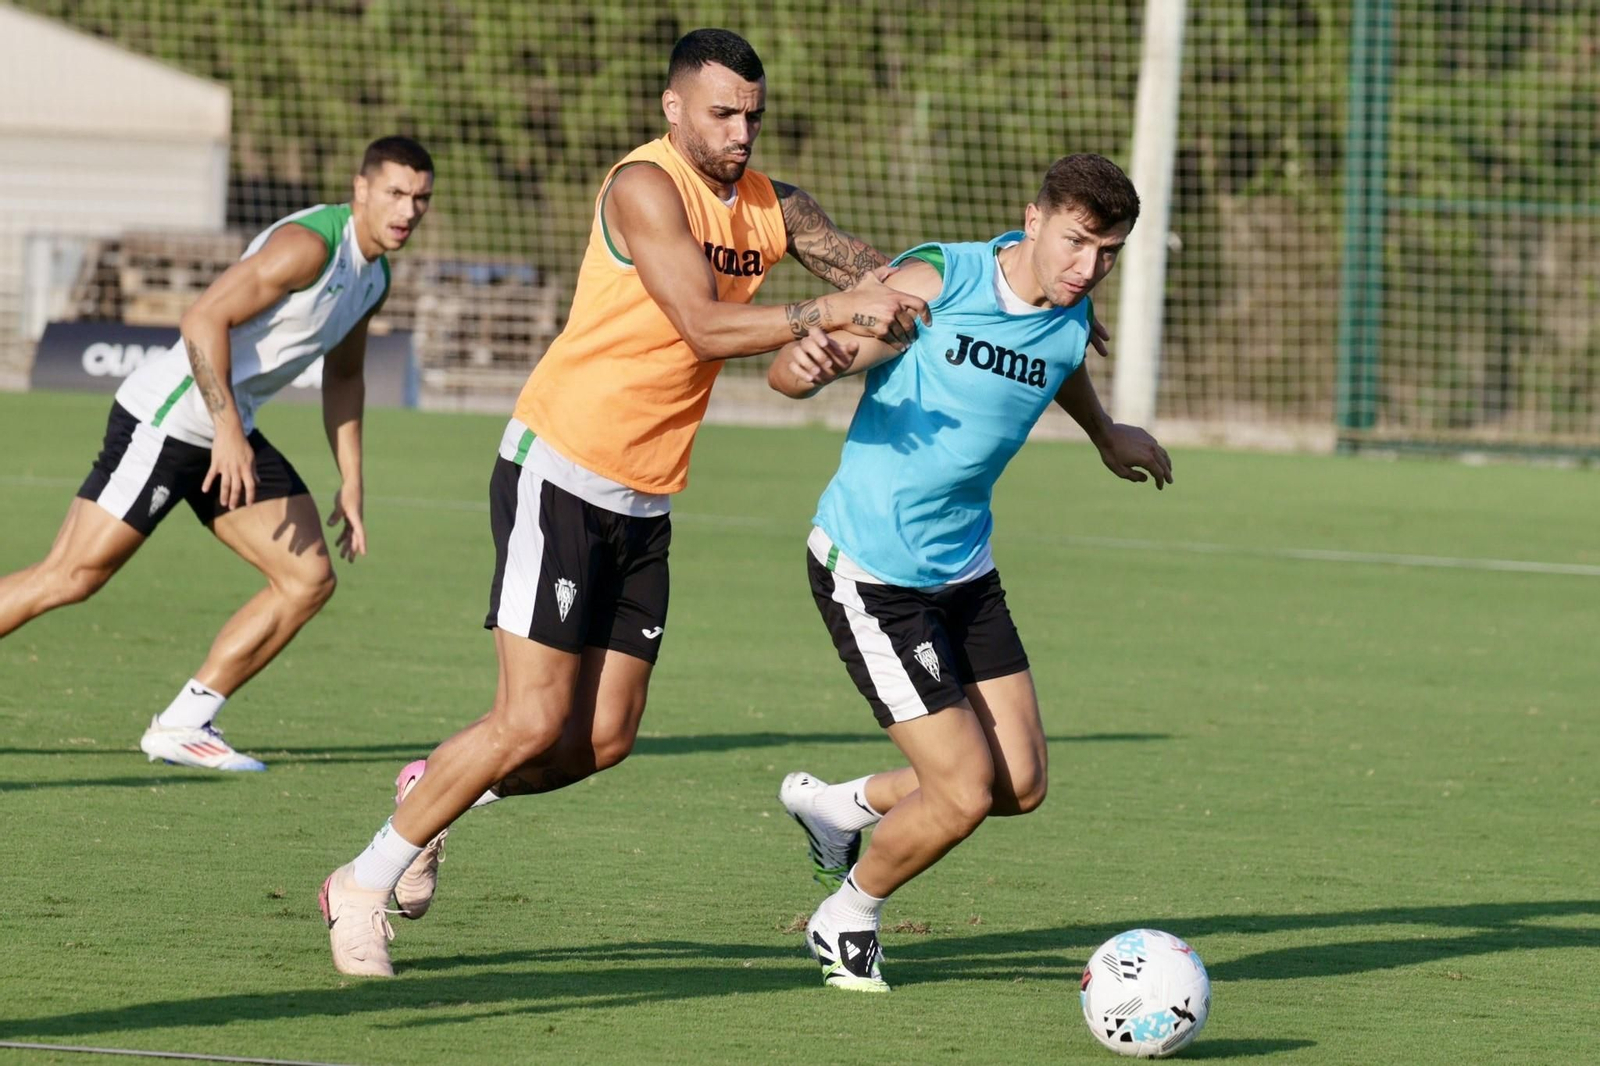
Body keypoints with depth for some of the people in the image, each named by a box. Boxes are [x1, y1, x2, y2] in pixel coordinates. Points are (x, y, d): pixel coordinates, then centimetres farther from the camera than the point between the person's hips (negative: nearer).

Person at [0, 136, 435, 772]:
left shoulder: (374, 277, 11)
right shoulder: (309, 244, -19)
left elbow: (342, 377, 25)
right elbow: (203, 320, -25)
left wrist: (351, 483, 20)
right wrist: (228, 430, -29)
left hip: (231, 434, 9)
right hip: (166, 420, -9)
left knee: (309, 580, 2)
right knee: (71, 577, -12)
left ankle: (182, 726, 6)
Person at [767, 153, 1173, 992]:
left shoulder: (1070, 322, 0)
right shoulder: (936, 281, -18)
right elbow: (786, 374, -17)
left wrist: (1107, 436, 43)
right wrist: (810, 362, -41)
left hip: (965, 570, 7)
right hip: (870, 570, -7)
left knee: (1020, 786, 4)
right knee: (964, 793, -10)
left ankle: (837, 805, 28)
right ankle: (846, 919, 17)